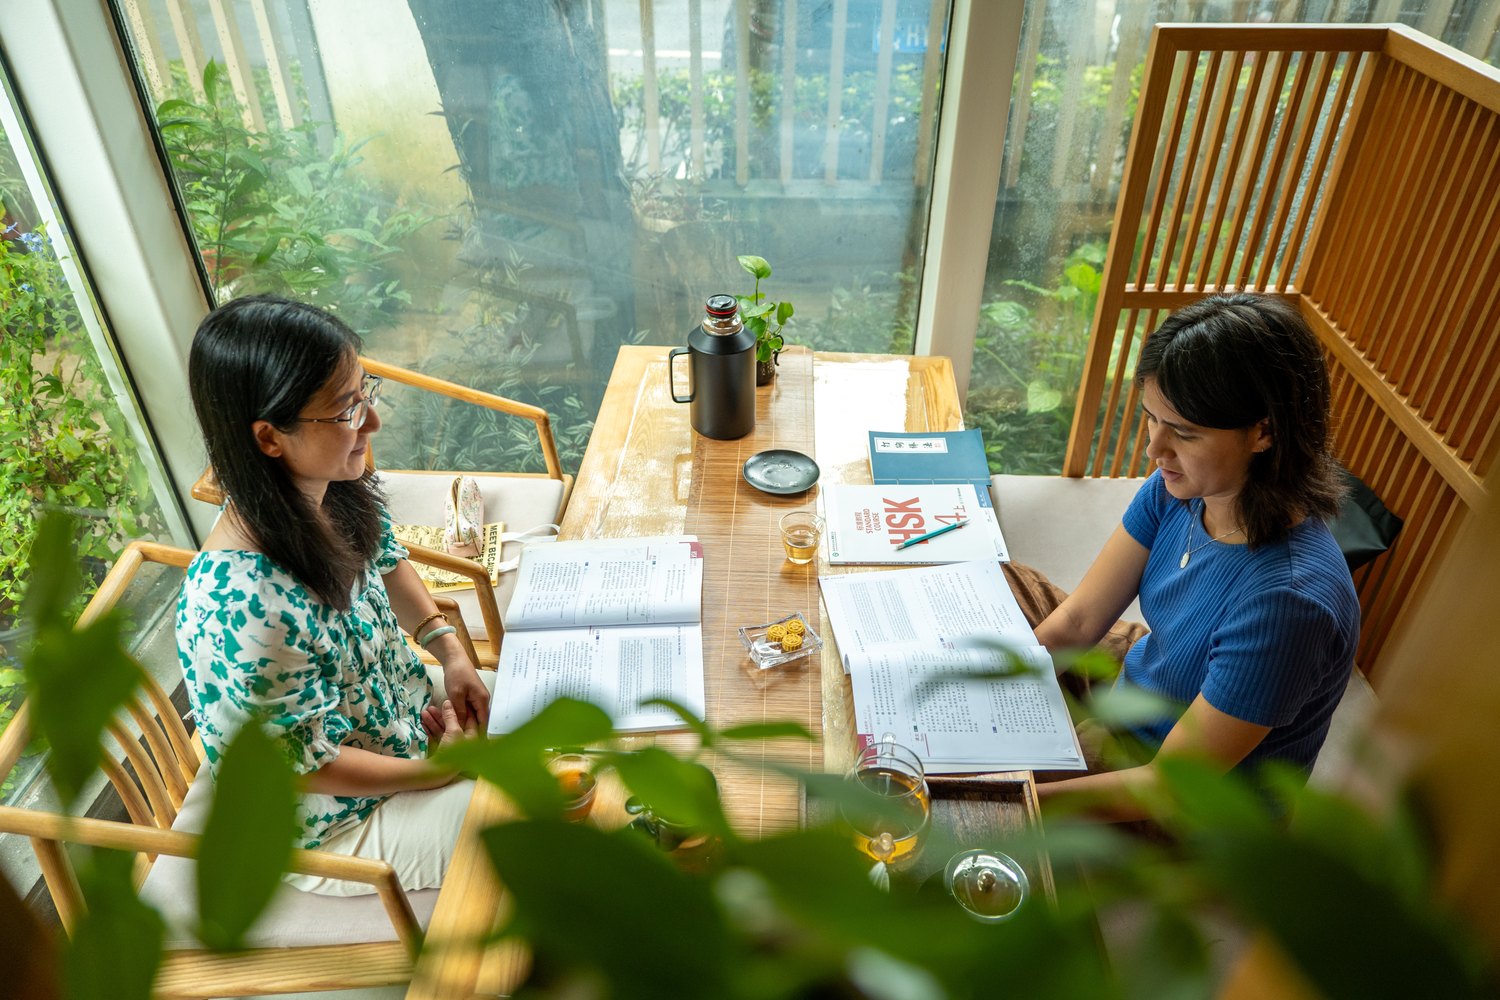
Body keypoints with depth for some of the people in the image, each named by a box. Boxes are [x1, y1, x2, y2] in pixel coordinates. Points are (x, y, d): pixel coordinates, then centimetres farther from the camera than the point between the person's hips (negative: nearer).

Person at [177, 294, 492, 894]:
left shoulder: (334, 492, -16)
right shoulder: (239, 608, -39)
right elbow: (301, 766, -25)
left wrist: (449, 648, -5)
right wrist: (438, 771, -14)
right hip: (334, 822, -7)